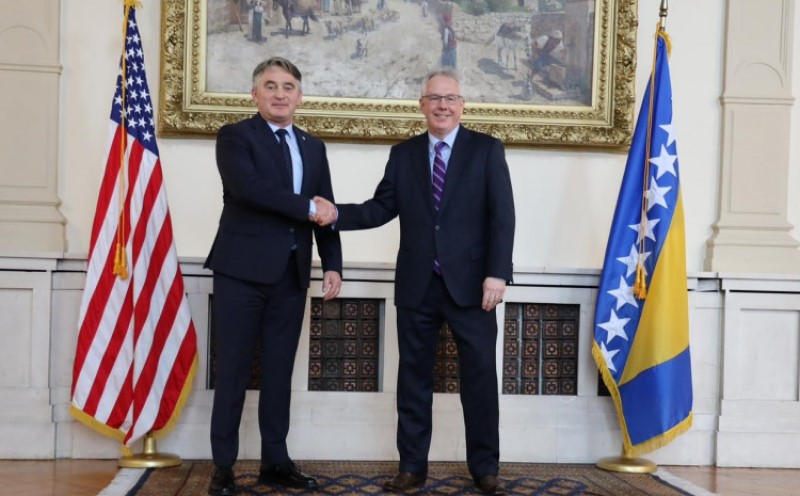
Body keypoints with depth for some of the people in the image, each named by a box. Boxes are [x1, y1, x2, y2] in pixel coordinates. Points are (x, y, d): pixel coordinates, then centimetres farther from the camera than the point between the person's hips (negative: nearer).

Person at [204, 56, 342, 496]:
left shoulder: (313, 147, 15)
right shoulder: (235, 136, -1)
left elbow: (324, 212, 12)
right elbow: (246, 186, -20)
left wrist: (332, 265, 1)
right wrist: (306, 207, -17)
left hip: (291, 273, 5)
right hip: (242, 269, -5)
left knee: (279, 371, 10)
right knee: (233, 370, 1)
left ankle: (275, 461, 19)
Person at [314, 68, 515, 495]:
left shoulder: (487, 149, 2)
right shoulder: (403, 154, 11)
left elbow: (502, 216, -5)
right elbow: (381, 208, 5)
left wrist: (497, 273, -15)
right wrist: (337, 214, -12)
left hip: (470, 284, -3)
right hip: (417, 286, 3)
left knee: (480, 375, 4)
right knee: (414, 377, 9)